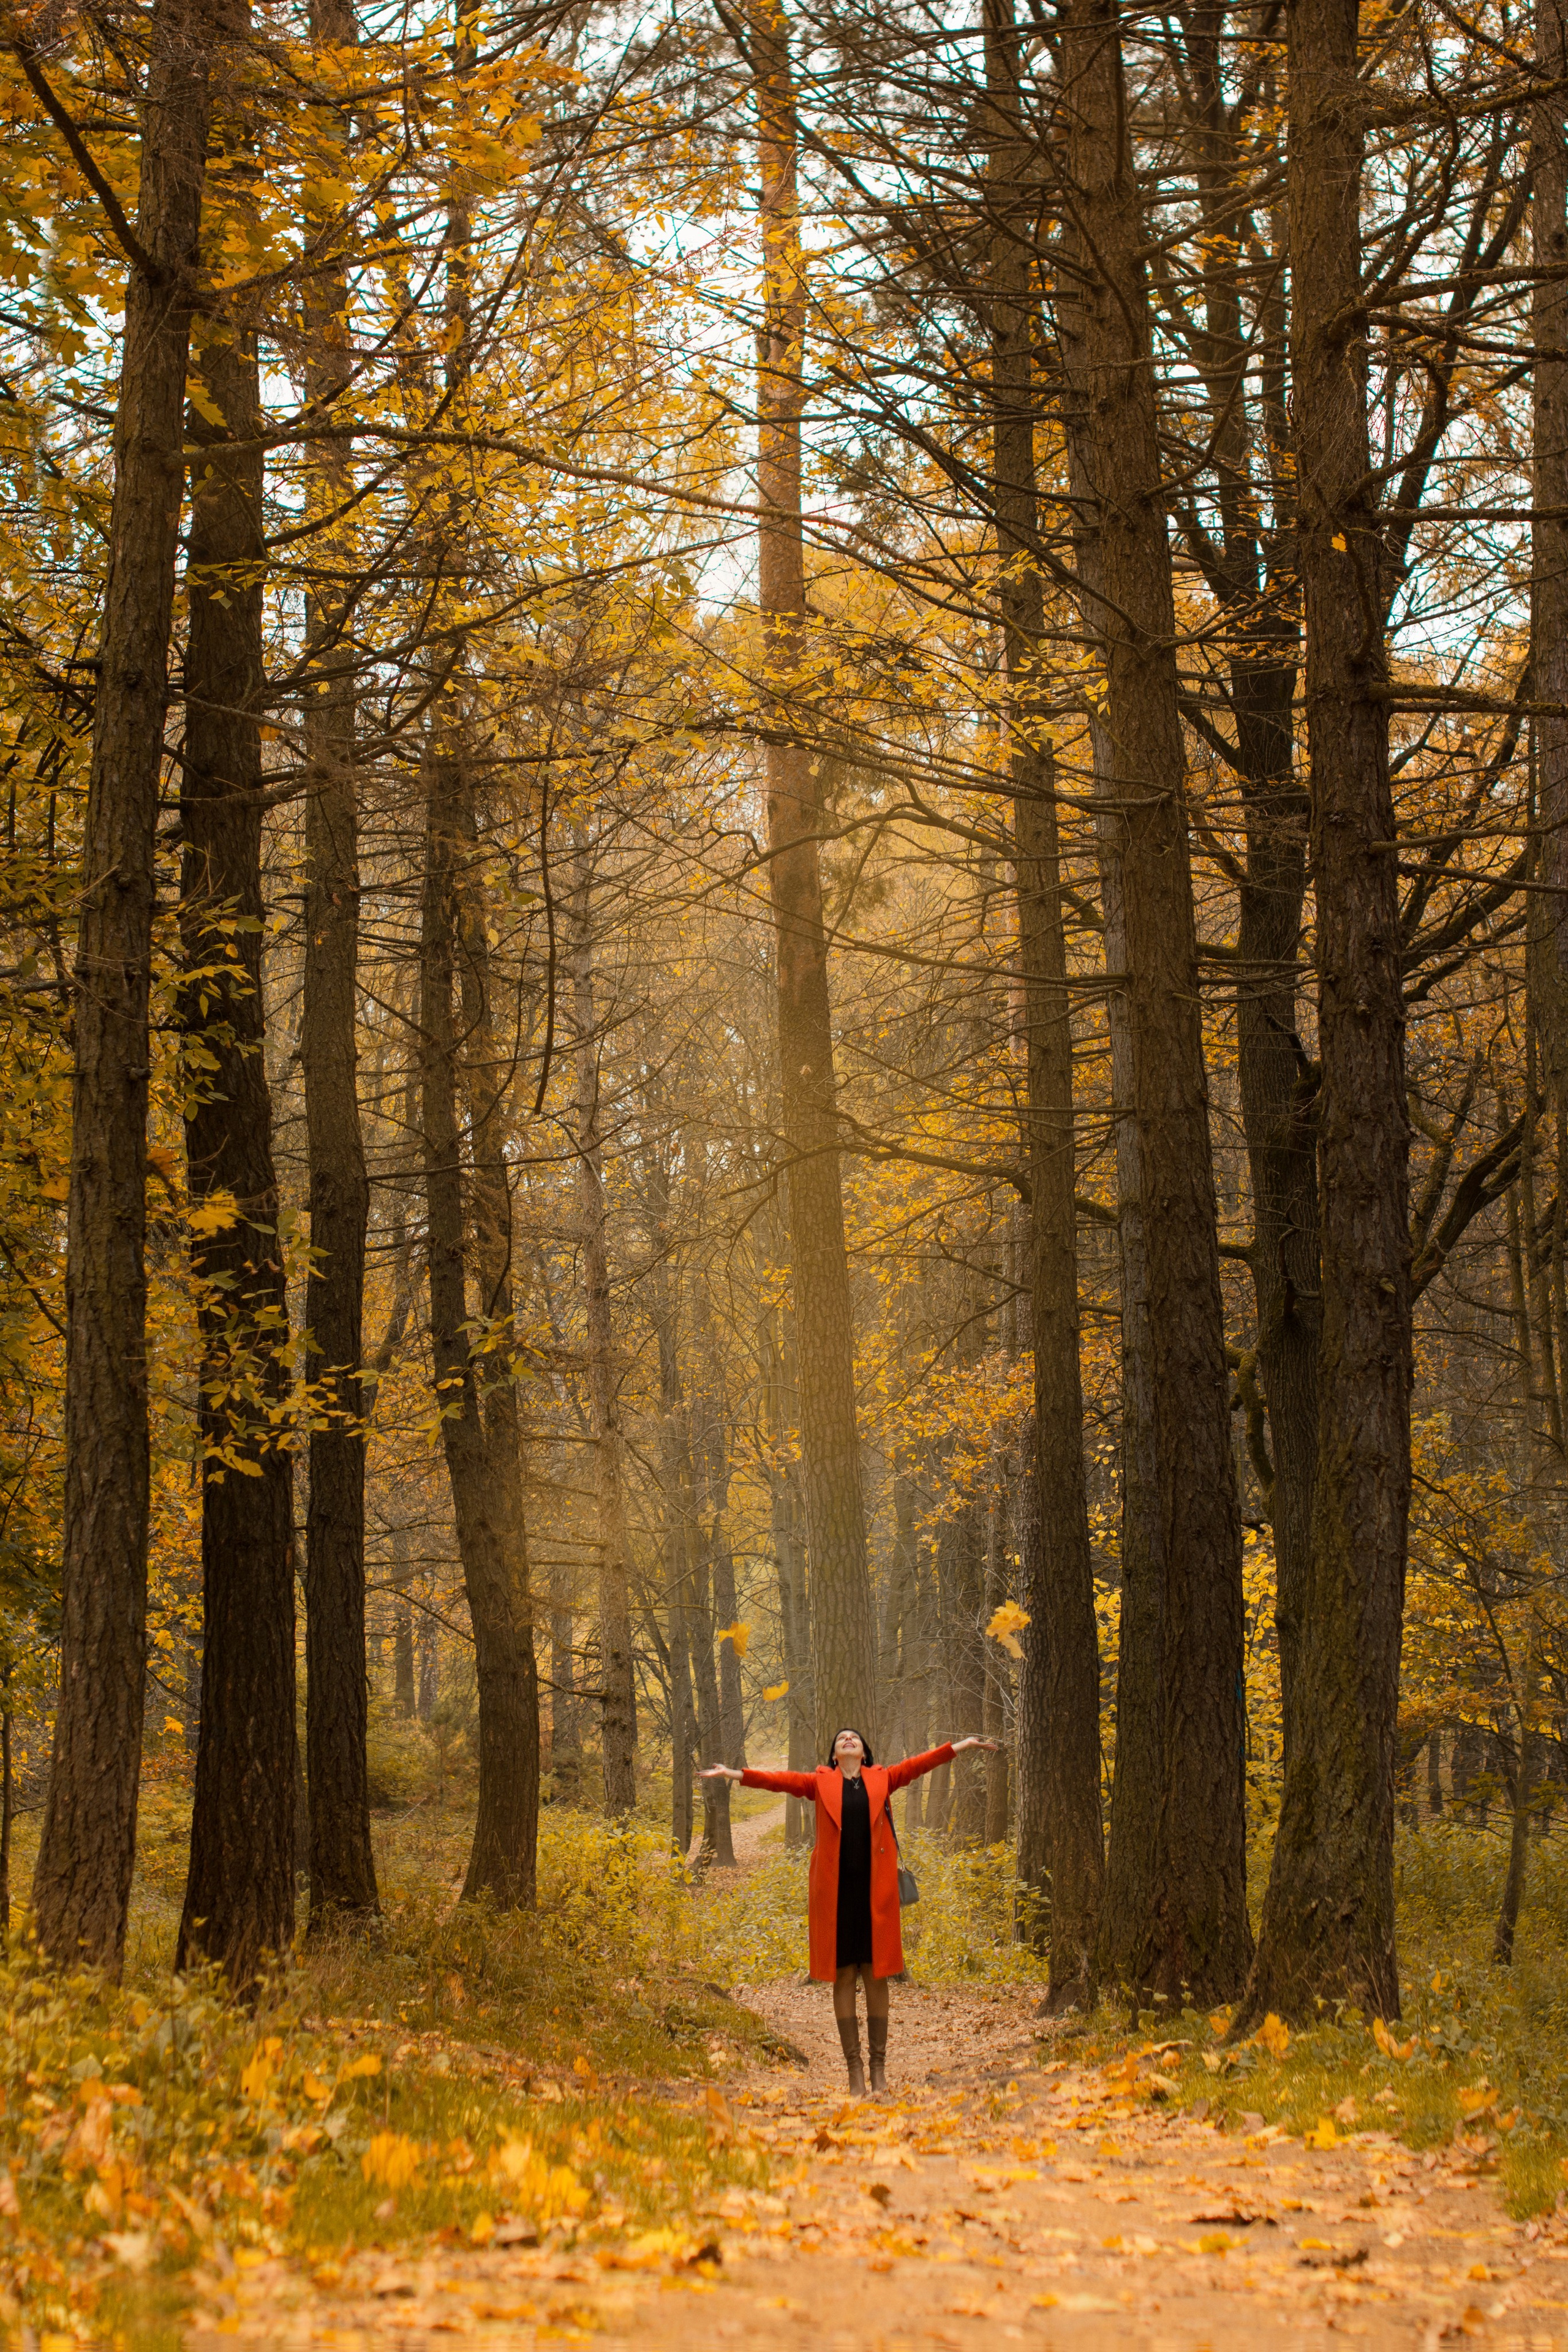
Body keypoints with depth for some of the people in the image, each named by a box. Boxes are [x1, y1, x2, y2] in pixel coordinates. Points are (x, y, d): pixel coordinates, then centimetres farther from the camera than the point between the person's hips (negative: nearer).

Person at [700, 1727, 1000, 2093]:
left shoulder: (882, 1779, 12)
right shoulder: (821, 1783, 9)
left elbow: (920, 1763, 8)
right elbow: (782, 1780, 3)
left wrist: (967, 1744, 4)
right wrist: (734, 1774, -7)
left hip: (875, 1888, 1)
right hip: (835, 1889, 0)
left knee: (876, 1975, 3)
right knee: (843, 1976, 2)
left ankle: (879, 2067, 9)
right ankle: (854, 2067, 6)